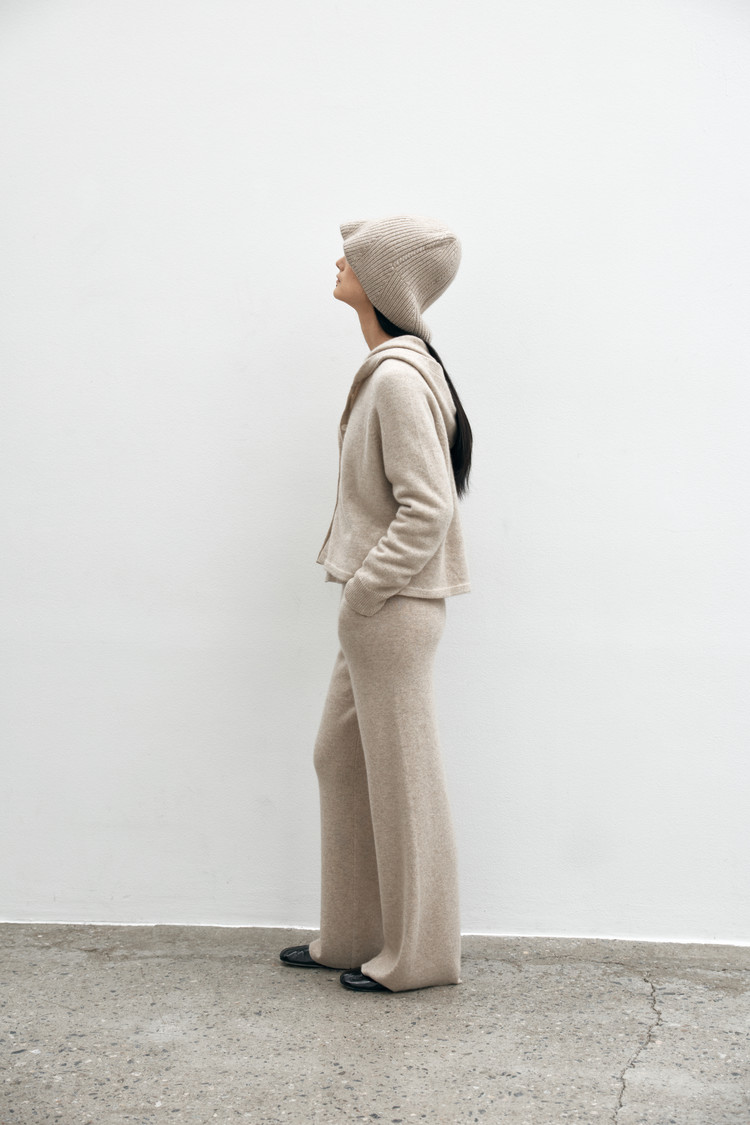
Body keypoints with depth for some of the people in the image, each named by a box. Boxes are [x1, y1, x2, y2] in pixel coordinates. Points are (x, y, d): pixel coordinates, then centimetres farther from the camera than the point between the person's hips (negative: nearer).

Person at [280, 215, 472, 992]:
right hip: (375, 607, 10)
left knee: (401, 779, 2)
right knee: (341, 758, 17)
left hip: (394, 608, -10)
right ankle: (353, 936, 31)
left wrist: (364, 588, -16)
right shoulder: (385, 368, 11)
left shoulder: (399, 378, -20)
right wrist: (358, 587, 14)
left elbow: (427, 509, -24)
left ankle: (416, 956, 19)